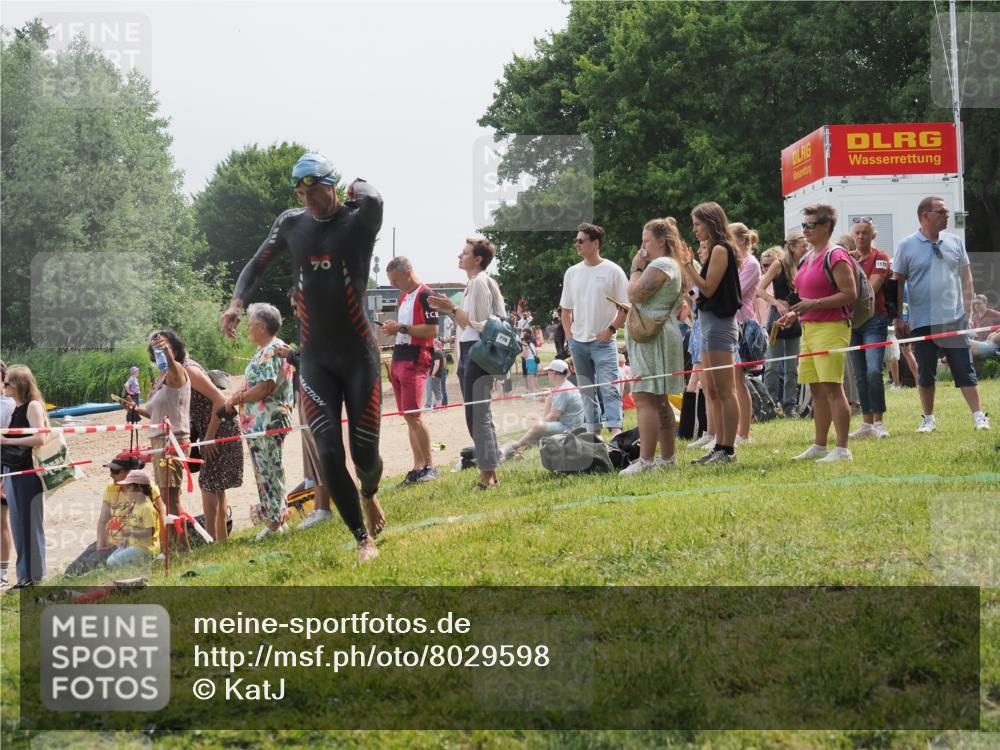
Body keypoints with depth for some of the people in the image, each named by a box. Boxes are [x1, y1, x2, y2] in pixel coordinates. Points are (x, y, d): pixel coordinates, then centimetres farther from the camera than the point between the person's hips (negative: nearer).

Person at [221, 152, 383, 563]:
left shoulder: (358, 219, -8)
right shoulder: (291, 223, 3)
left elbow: (372, 200, -32)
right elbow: (257, 263, 14)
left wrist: (358, 186, -9)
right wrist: (236, 302, -2)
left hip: (359, 353, -3)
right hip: (315, 357, 3)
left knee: (364, 453, 1)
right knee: (329, 455, -8)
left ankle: (370, 495, 38)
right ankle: (364, 539, 6)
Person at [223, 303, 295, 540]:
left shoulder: (271, 351, -15)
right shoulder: (265, 350, 18)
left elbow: (266, 388, -22)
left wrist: (237, 399, -12)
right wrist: (238, 396, 2)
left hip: (267, 421, -11)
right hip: (258, 422, 11)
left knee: (269, 471, -6)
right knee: (267, 472, 14)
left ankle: (274, 521, -1)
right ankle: (277, 520, 20)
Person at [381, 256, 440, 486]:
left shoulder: (425, 295, -9)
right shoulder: (403, 297, 19)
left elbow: (432, 330, -17)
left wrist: (401, 327, -15)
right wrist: (393, 328, 8)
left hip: (415, 361, -9)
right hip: (398, 361, 9)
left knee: (412, 413, -12)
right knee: (408, 415, 6)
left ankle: (429, 465, -5)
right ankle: (418, 467, 8)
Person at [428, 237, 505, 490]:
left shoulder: (480, 283, -12)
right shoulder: (474, 282, 18)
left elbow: (478, 323, -17)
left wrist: (452, 308, -13)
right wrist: (449, 310, 11)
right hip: (468, 351, 11)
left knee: (478, 415, -10)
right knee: (478, 415, 12)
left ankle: (487, 474, -8)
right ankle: (489, 473, 16)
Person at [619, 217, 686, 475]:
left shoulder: (659, 265, -12)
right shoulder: (673, 265, 21)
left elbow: (635, 294, -17)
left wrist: (636, 268, -5)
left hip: (651, 336, -11)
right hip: (663, 334, 11)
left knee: (644, 398, -15)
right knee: (658, 400, 14)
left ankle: (645, 459, -20)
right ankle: (667, 457, 17)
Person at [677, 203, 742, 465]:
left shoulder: (720, 249, -11)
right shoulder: (717, 249, 17)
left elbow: (708, 288, -15)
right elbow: (701, 288, 15)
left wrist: (688, 266, -16)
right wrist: (688, 266, 11)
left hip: (719, 323, -10)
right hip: (710, 322, 10)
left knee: (724, 391, -8)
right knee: (712, 391, 12)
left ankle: (728, 449, -7)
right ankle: (719, 446, 15)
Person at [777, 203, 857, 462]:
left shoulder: (835, 256, -10)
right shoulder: (808, 258, 18)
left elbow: (850, 294, -17)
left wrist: (814, 304, -22)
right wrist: (796, 313, 14)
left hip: (831, 327, -9)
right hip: (809, 327, 9)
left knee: (832, 388, -11)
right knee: (817, 389, 12)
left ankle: (842, 449, -9)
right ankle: (819, 446, 19)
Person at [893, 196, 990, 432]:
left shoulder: (955, 242, 7)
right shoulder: (907, 246, -2)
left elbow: (966, 276, 12)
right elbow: (898, 283, 0)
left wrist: (967, 307, 2)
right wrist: (899, 318, -3)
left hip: (954, 319, 1)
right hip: (922, 322, -1)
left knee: (965, 370, 0)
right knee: (925, 373, 7)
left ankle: (979, 416, 3)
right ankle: (928, 419, 18)